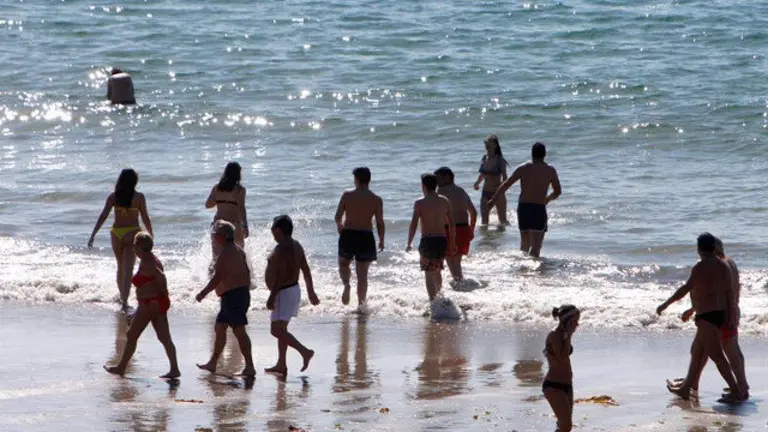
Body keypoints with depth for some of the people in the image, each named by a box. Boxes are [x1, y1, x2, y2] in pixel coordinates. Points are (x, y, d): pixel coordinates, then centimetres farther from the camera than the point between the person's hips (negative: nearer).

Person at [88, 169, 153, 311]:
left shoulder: (113, 197, -1)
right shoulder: (139, 197, -5)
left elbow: (103, 216, -5)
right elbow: (145, 219, -2)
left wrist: (93, 235, -3)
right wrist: (151, 235, 13)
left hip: (117, 233, 3)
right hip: (132, 233, -2)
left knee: (120, 267, 21)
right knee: (128, 269, -5)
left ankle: (122, 297, 34)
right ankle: (124, 301, -18)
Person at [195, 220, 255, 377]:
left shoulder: (225, 254, -16)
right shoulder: (238, 250, 14)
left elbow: (218, 277, -20)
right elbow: (247, 272, 19)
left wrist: (203, 293, -13)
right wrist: (245, 293, 25)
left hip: (231, 294, -11)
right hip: (241, 292, 11)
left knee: (239, 330, -11)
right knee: (220, 327, 18)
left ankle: (250, 367, -13)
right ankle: (212, 363, 25)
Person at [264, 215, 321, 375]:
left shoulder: (281, 249, -20)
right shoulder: (296, 246, 8)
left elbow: (280, 275, -25)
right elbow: (306, 270, 12)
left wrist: (272, 296, -23)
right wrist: (311, 292, 18)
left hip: (284, 292, -10)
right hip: (294, 289, 10)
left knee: (277, 330, -8)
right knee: (281, 328, 16)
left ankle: (305, 351, -17)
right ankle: (281, 365, 19)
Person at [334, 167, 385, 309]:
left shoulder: (347, 195, -4)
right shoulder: (376, 200, -3)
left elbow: (338, 216, -1)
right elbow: (380, 223, -3)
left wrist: (340, 227, 21)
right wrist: (381, 241, 11)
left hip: (348, 235, 0)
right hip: (366, 237, 0)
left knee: (344, 263, 23)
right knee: (362, 273, 8)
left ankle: (346, 283, -7)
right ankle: (361, 305, 8)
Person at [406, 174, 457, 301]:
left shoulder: (420, 203, -8)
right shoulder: (445, 201, 4)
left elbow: (413, 225, -9)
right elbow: (452, 225, 6)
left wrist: (409, 244, 1)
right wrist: (452, 244, 14)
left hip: (427, 241, -4)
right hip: (442, 240, 4)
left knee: (429, 274, 0)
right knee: (437, 270, 24)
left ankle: (432, 301, -9)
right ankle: (439, 296, 37)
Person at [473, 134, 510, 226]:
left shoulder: (500, 160, -10)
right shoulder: (484, 159, 6)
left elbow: (504, 178, -11)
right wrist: (477, 183, 2)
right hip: (486, 193, 5)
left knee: (503, 221, 2)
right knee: (484, 221, 3)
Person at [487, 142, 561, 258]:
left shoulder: (523, 168, 4)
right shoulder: (550, 170, 1)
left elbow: (506, 184, 3)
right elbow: (558, 191, 6)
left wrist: (493, 199, 12)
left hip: (523, 207, 3)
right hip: (539, 209, -3)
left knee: (525, 243, 19)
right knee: (536, 245, -6)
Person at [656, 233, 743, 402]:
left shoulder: (701, 267, -15)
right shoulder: (723, 265, 10)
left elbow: (686, 288, -23)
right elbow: (729, 291, 9)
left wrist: (665, 304, -21)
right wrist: (730, 316, 13)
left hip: (707, 316, -10)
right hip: (720, 314, 10)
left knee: (716, 355, -11)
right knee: (696, 351, 20)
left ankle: (736, 391, -16)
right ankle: (686, 389, 28)